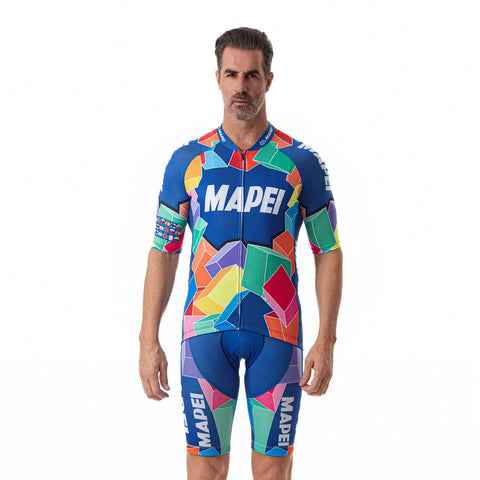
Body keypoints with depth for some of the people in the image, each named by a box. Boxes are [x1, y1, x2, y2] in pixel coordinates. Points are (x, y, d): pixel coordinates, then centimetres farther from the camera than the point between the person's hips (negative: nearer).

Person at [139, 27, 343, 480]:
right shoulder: (188, 161, 4)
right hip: (206, 328, 0)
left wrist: (326, 341, -2)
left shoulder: (301, 163, 2)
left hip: (277, 332, 0)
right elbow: (163, 252, 7)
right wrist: (149, 341, 0)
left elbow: (328, 252, 6)